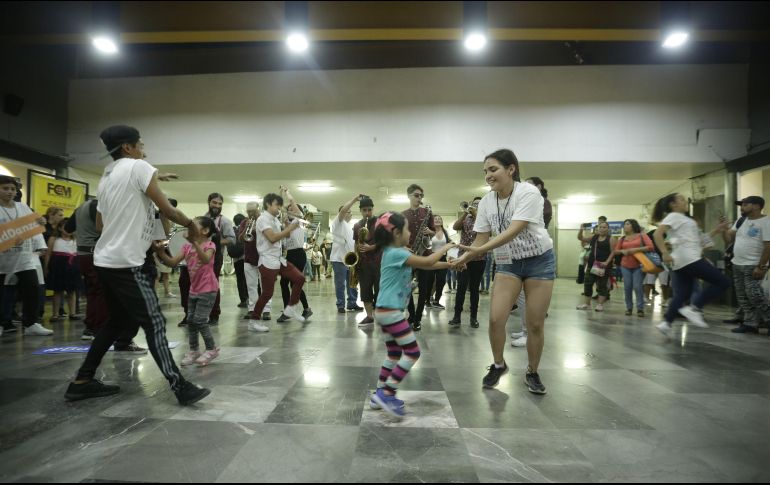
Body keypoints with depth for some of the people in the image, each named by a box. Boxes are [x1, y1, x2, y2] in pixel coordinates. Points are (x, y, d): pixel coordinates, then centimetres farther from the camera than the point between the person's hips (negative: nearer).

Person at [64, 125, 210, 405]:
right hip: (125, 263, -9)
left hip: (105, 260, 9)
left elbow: (99, 223, 22)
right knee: (154, 322, -9)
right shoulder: (138, 167, -9)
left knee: (119, 321, 18)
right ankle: (180, 387, -8)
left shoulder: (107, 176, 16)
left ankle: (82, 382, 25)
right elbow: (167, 210, -11)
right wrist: (191, 224, 5)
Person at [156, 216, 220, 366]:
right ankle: (193, 350, 24)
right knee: (190, 320, 11)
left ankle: (212, 349, 8)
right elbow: (173, 262, -5)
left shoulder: (210, 245, -15)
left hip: (208, 289, -8)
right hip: (194, 289, 8)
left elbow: (205, 260, -38)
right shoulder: (187, 246, 4)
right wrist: (161, 253, -23)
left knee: (200, 320, -8)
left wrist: (195, 243, -50)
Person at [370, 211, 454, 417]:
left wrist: (449, 264, 14)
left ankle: (381, 394, 24)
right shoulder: (396, 253, -18)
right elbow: (427, 262, -17)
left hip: (386, 311, 10)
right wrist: (445, 248, -1)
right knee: (412, 352, -4)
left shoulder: (398, 253, 13)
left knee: (394, 353, 16)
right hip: (390, 311, -10)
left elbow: (425, 265, 18)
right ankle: (387, 393, -2)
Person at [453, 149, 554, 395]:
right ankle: (498, 364, 19)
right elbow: (481, 238, -3)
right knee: (495, 319, -7)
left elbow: (514, 231, -32)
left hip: (539, 260, -3)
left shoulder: (528, 192, -21)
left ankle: (532, 373, 24)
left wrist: (480, 251, -41)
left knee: (535, 324, 1)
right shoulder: (486, 202, -5)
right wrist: (465, 257, -23)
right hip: (508, 263, 4)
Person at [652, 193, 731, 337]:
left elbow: (695, 239, 24)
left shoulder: (683, 219, 26)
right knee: (723, 282, -5)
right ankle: (693, 308, -11)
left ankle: (666, 323, 1)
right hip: (689, 259, -10)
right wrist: (665, 253, -29)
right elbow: (658, 234, -20)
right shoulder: (673, 216, -4)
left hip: (682, 262, 10)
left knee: (681, 295, 7)